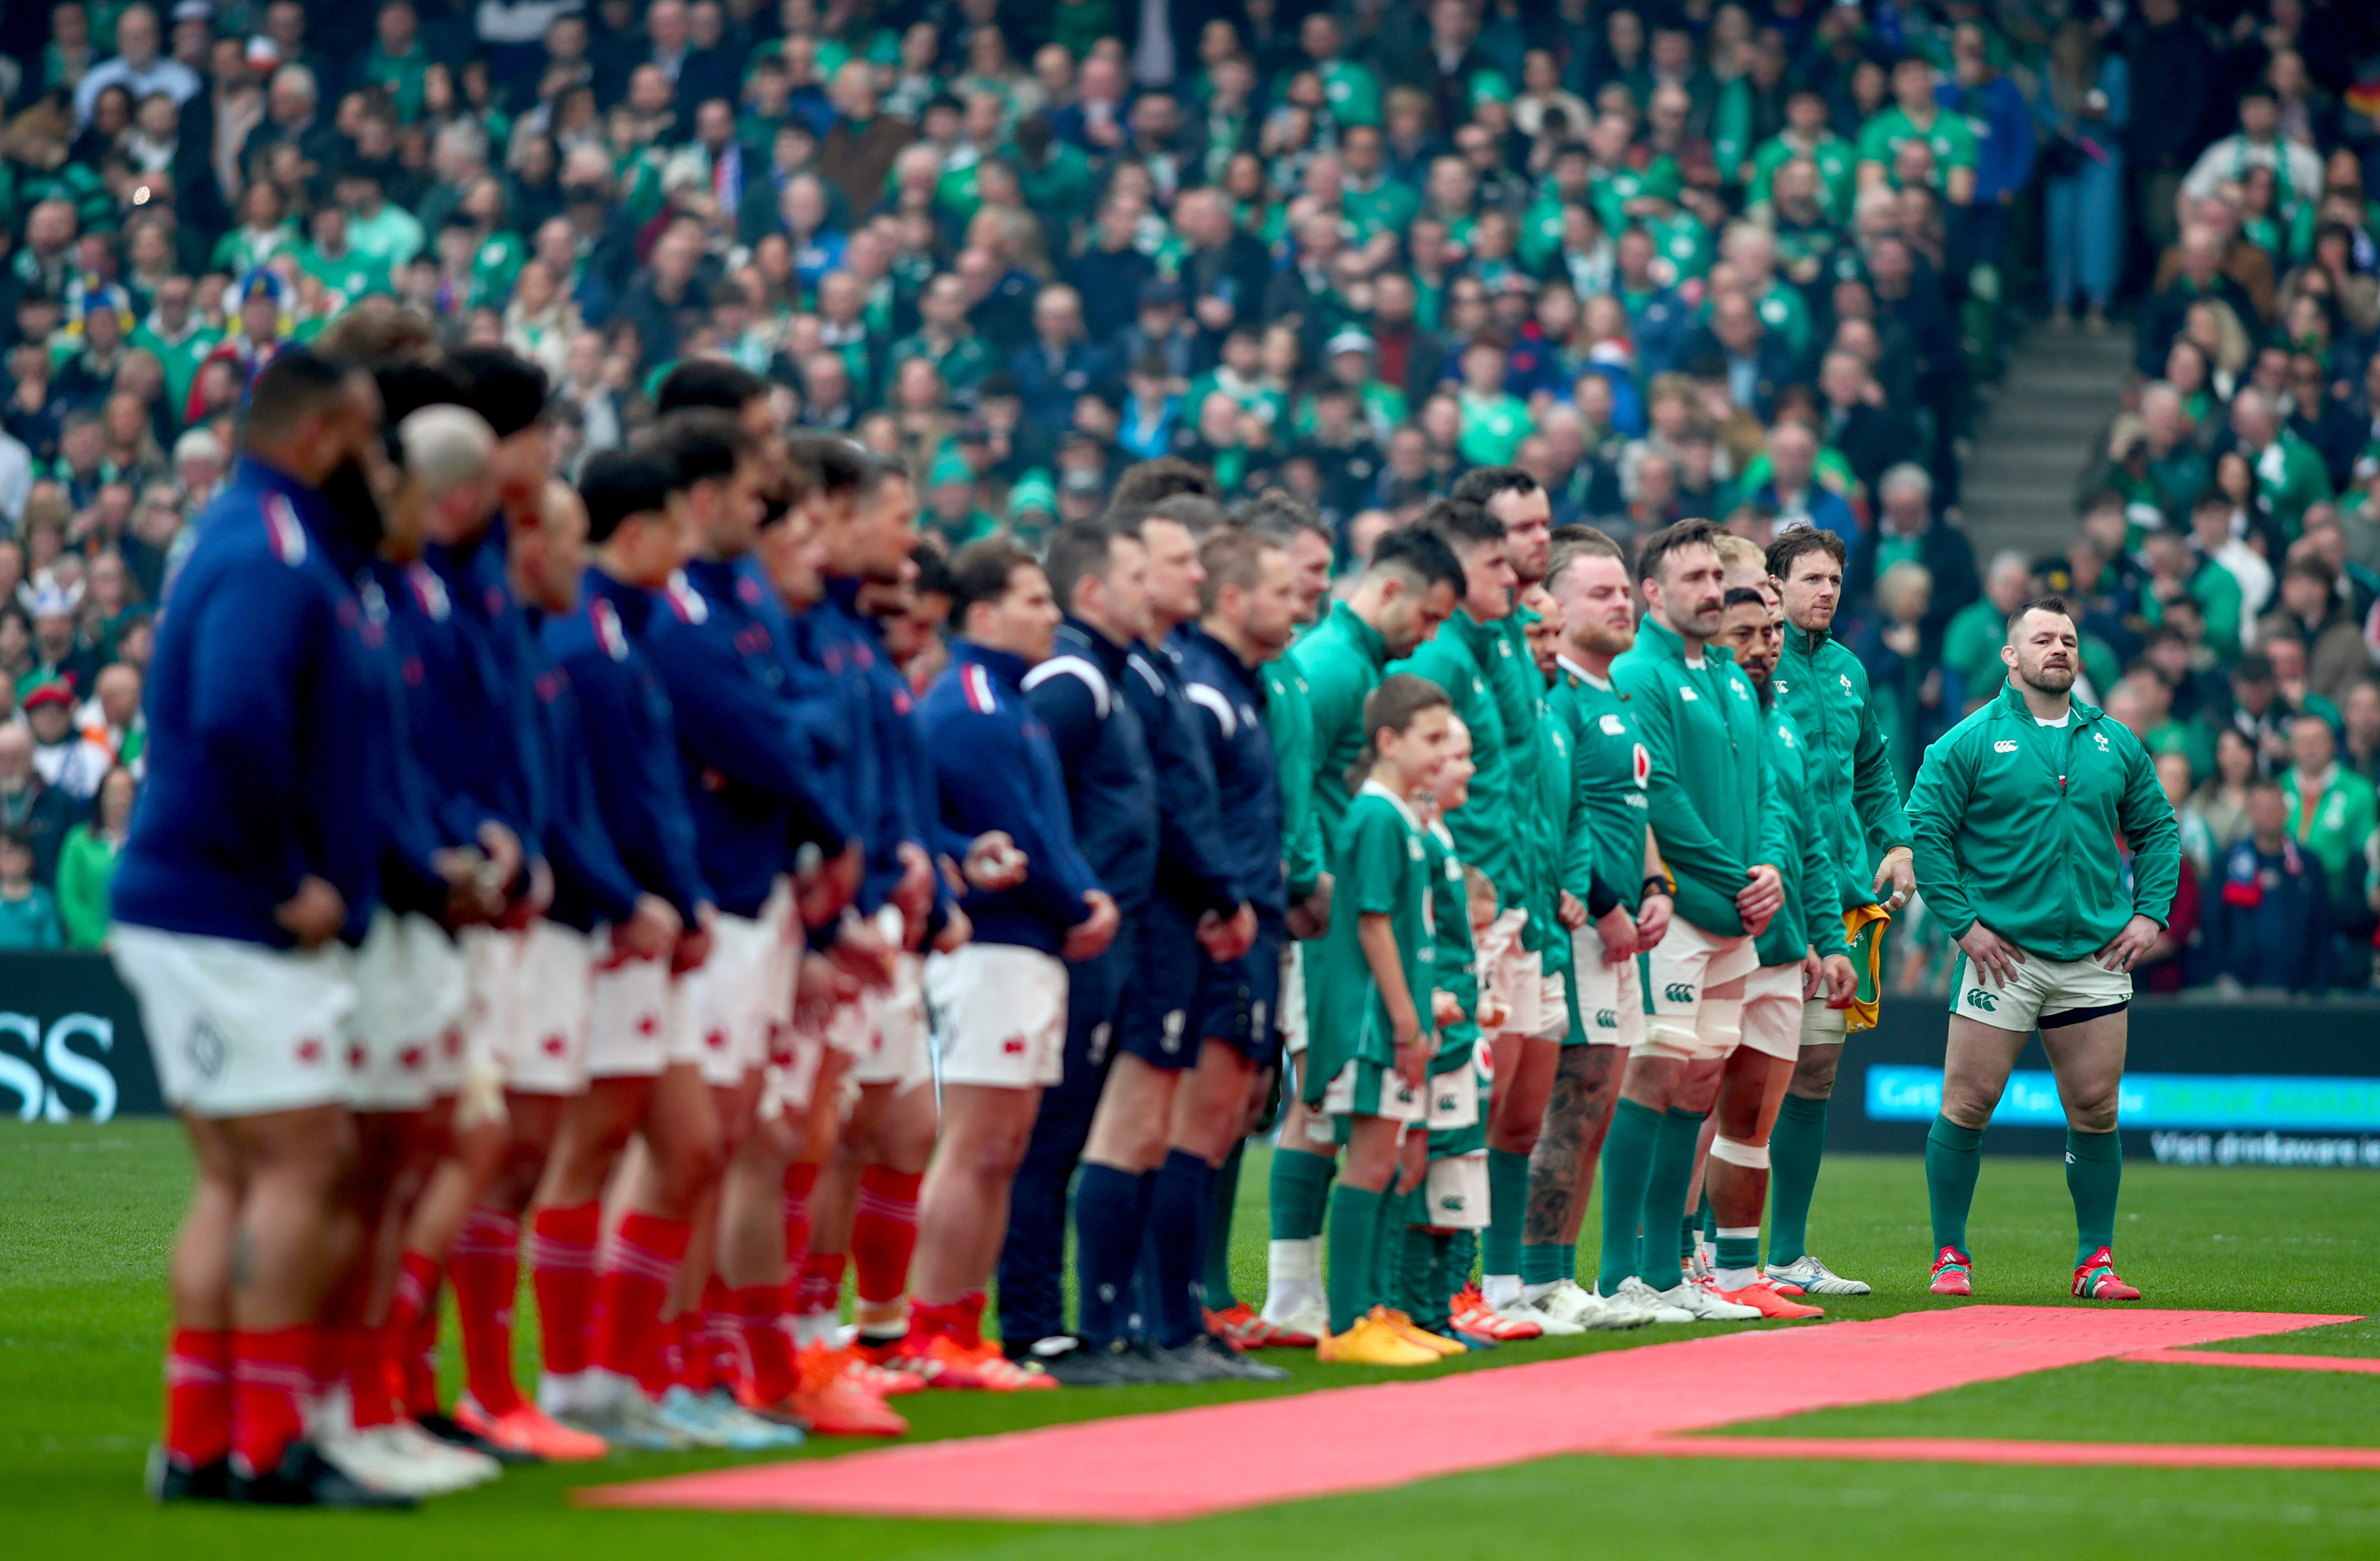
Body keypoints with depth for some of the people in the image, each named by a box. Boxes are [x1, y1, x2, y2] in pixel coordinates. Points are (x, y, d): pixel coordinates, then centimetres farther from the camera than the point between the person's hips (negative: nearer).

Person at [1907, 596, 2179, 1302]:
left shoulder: (2115, 743, 11)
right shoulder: (1971, 741, -2)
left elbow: (2158, 828, 18)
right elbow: (1924, 831, -5)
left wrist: (2149, 912, 6)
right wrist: (1963, 921, -10)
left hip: (2096, 955, 3)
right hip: (2002, 953, -3)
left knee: (2095, 1112, 4)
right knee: (1968, 1104, -4)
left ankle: (2096, 1261, 13)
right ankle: (1950, 1256, 6)